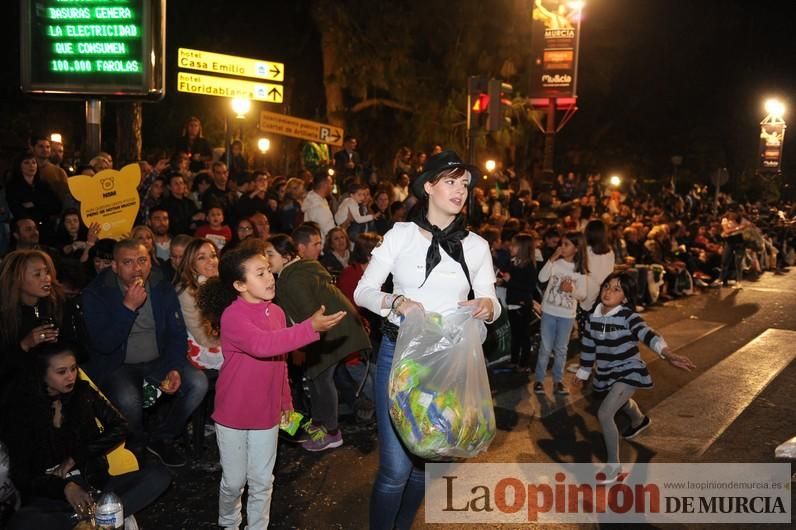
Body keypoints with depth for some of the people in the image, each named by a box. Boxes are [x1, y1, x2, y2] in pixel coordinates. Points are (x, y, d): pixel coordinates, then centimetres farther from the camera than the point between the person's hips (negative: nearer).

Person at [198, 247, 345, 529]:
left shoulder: (276, 312, 1)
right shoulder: (232, 316, -21)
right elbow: (262, 345, -39)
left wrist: (286, 401, 17)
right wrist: (310, 327, -44)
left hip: (266, 412, 5)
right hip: (233, 413, -5)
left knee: (262, 482, 12)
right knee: (234, 481, 12)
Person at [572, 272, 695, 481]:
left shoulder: (628, 316, -23)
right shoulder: (594, 317, -6)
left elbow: (647, 334, -42)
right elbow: (588, 346, 7)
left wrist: (667, 354, -59)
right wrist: (582, 373, 16)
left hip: (628, 372, -7)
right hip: (606, 374, 7)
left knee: (604, 413, -20)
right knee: (621, 403, 34)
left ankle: (613, 465, -1)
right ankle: (639, 421, 71)